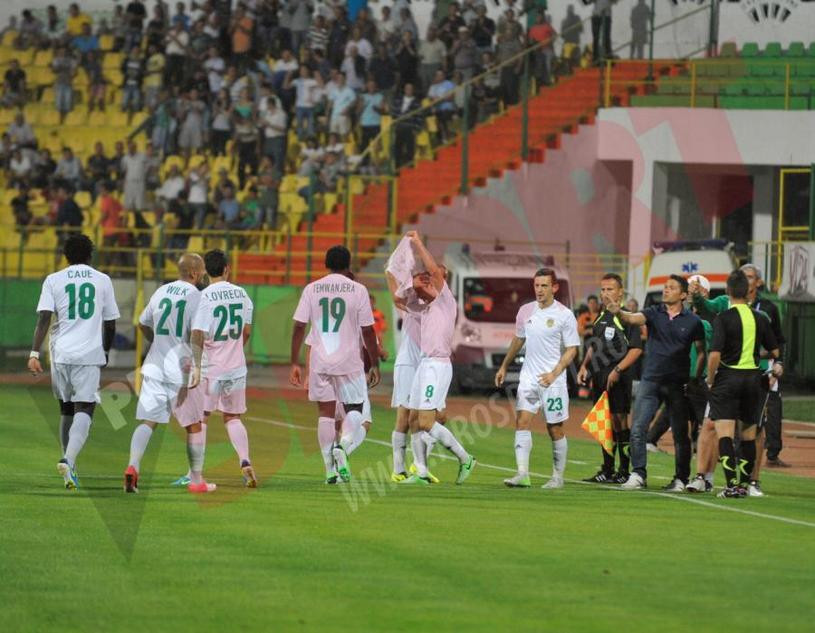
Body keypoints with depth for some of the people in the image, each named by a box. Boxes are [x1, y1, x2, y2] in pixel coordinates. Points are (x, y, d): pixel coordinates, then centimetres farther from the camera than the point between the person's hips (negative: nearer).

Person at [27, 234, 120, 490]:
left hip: (60, 354, 2)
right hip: (89, 354, -2)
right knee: (84, 411, -7)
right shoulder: (102, 280, 7)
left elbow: (44, 318, -7)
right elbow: (110, 324, 11)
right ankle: (69, 460, -30)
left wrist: (34, 353, -11)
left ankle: (70, 468, 21)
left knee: (66, 411, 16)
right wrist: (105, 351, 27)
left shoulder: (53, 280, 5)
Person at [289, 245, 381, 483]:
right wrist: (375, 364, 6)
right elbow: (368, 330, -2)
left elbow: (299, 327, 0)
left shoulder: (311, 289, 3)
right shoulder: (358, 290, -3)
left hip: (319, 363, 2)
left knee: (326, 412, 9)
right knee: (354, 409, 13)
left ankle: (330, 470, 6)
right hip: (349, 362, -2)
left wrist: (295, 363, 5)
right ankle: (343, 445, -16)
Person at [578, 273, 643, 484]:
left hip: (618, 377, -8)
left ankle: (624, 472, -3)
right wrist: (584, 366, 13)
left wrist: (617, 370, -19)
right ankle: (607, 471, 15)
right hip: (599, 376, 8)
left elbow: (636, 349, -13)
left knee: (619, 420, -7)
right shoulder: (600, 317, 17)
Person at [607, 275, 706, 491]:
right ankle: (638, 475, -6)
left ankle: (681, 479, 14)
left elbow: (701, 351, 8)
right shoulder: (654, 313, 2)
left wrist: (696, 379, 0)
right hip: (651, 381, 1)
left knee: (680, 434, 5)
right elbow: (633, 319, -16)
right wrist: (619, 313, -38)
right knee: (638, 429, -9)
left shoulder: (692, 321, 0)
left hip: (678, 384, -1)